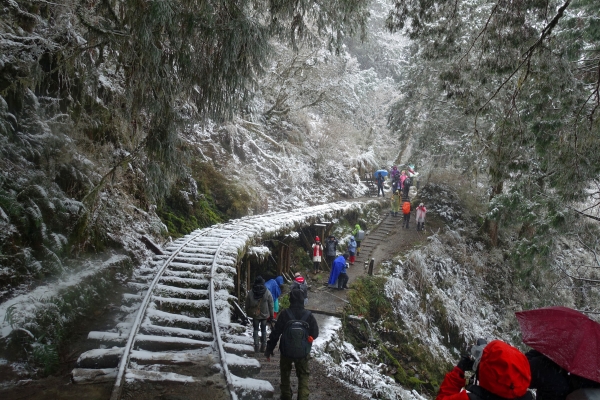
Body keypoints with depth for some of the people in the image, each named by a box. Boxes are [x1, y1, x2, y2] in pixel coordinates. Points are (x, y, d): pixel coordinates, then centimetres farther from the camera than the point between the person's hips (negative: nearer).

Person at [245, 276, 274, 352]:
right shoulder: (267, 293, -12)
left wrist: (248, 313, 15)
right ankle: (263, 346, 14)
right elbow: (271, 305, -5)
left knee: (256, 329, 13)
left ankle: (256, 346, 8)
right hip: (265, 315, 0)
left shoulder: (250, 293, -9)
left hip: (255, 315, 0)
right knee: (263, 330, 12)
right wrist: (271, 315, 7)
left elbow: (247, 305, 1)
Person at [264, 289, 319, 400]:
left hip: (286, 350, 0)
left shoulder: (285, 314, -16)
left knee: (285, 373, 23)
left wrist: (269, 349, -3)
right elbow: (315, 334, -4)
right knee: (303, 375, 15)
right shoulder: (309, 315, -13)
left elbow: (275, 333, -12)